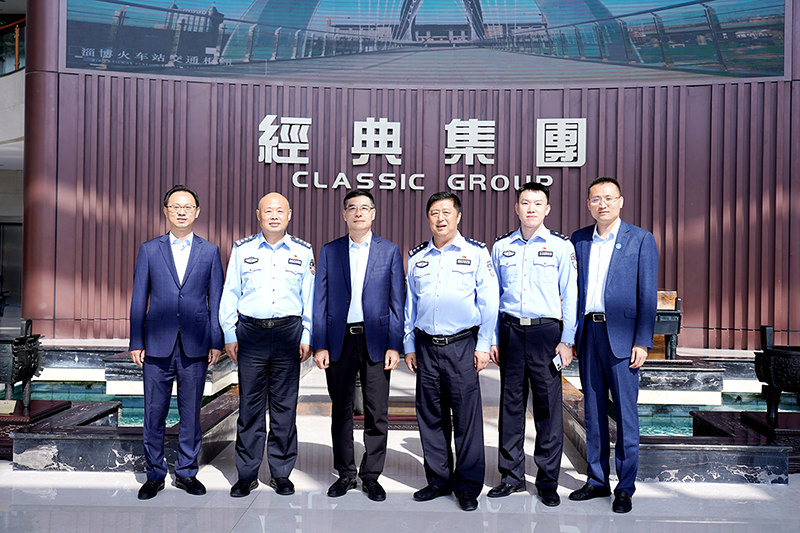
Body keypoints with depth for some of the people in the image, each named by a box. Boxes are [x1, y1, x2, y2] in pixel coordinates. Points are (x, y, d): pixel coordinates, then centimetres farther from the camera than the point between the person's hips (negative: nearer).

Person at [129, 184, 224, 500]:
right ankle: (154, 474, 22)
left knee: (191, 411, 8)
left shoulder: (210, 252, 6)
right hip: (157, 344, 0)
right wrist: (136, 342, 1)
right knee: (154, 412, 6)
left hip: (195, 344, 0)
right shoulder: (149, 250, 7)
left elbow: (216, 299, 5)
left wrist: (216, 342, 1)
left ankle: (186, 472, 22)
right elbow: (139, 299, 6)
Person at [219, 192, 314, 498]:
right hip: (250, 332, 0)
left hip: (288, 332, 0)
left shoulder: (303, 251, 7)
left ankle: (281, 472, 19)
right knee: (250, 404, 3)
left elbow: (310, 297, 9)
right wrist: (229, 335, 3)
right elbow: (230, 294, 8)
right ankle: (247, 474, 16)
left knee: (285, 404, 5)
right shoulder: (242, 249, 7)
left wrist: (307, 337, 4)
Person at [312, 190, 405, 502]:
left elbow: (397, 301, 2)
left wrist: (395, 345, -5)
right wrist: (319, 345, -2)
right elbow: (320, 301, 5)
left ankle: (371, 476, 19)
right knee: (341, 411, 9)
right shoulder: (329, 251, 7)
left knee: (377, 413, 4)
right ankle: (345, 474, 24)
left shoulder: (390, 251, 5)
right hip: (339, 340, 1)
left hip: (375, 340, -1)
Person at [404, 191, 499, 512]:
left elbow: (489, 303, 0)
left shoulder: (476, 253, 2)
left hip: (462, 345, -3)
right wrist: (408, 347, 12)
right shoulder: (416, 257, 12)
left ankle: (467, 485, 15)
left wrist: (483, 346, -4)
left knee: (467, 417, 0)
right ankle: (438, 480, 24)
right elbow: (408, 304, 15)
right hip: (426, 347, 4)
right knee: (430, 417, 10)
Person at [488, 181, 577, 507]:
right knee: (511, 405, 8)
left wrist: (566, 341, -4)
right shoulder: (501, 247, 9)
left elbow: (570, 297, 1)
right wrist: (492, 339, 7)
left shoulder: (561, 246, 2)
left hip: (546, 332, -2)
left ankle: (548, 482, 16)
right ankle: (512, 476, 22)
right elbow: (493, 296, 11)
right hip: (511, 332, 2)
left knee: (548, 407, 2)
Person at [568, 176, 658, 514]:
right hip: (587, 334, 4)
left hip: (621, 336, -4)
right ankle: (597, 480, 25)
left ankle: (625, 488, 16)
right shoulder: (578, 240, 10)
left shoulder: (641, 239, -1)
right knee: (593, 410, 12)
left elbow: (647, 294, -4)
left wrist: (643, 342, -10)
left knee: (625, 414, 2)